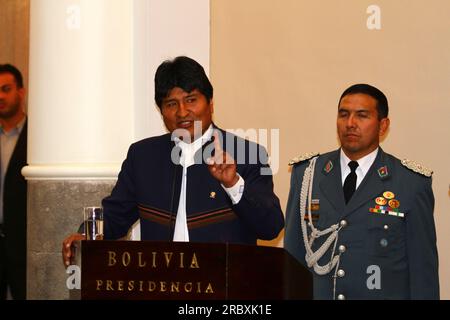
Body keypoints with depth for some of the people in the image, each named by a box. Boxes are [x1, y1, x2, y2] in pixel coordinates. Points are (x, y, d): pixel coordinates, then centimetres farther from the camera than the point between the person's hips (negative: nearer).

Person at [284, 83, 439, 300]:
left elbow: (424, 266, -6)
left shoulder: (412, 183, -7)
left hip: (382, 294, -2)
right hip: (314, 294, 2)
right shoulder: (306, 174, 1)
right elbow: (293, 251, 4)